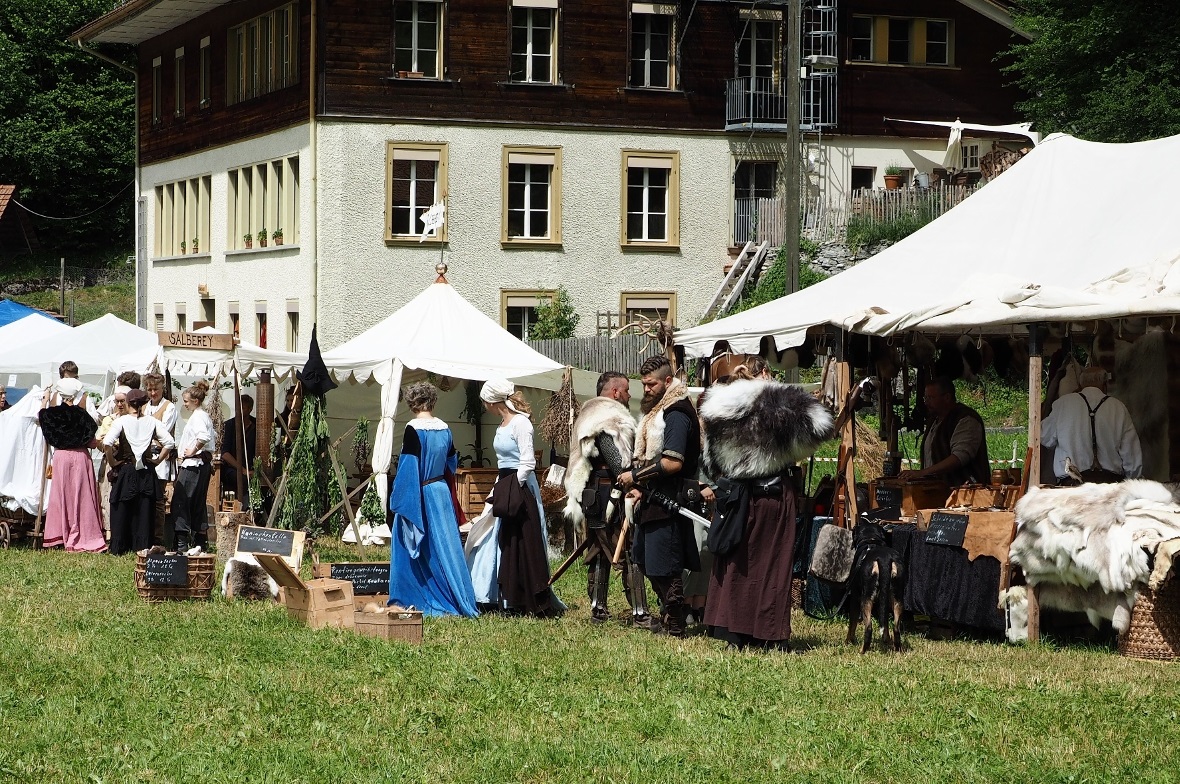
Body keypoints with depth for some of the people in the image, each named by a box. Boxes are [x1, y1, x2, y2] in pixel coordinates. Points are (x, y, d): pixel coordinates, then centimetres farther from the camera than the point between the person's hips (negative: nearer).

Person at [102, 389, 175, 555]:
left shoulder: (121, 421, -7)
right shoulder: (152, 422, 0)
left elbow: (107, 443, -19)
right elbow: (169, 443, -4)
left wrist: (113, 462, -6)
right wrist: (157, 460, 5)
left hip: (125, 471, -2)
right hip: (146, 472, 2)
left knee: (121, 510, 5)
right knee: (144, 511, 7)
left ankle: (119, 548, 7)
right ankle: (142, 546, 7)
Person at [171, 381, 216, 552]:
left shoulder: (197, 417, -13)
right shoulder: (204, 416, 17)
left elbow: (204, 436, -31)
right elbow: (214, 436, 29)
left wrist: (193, 451, -19)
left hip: (193, 464, -11)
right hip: (203, 464, 11)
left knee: (180, 501, -12)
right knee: (197, 504, 14)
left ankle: (182, 542, -18)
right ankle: (199, 540, 17)